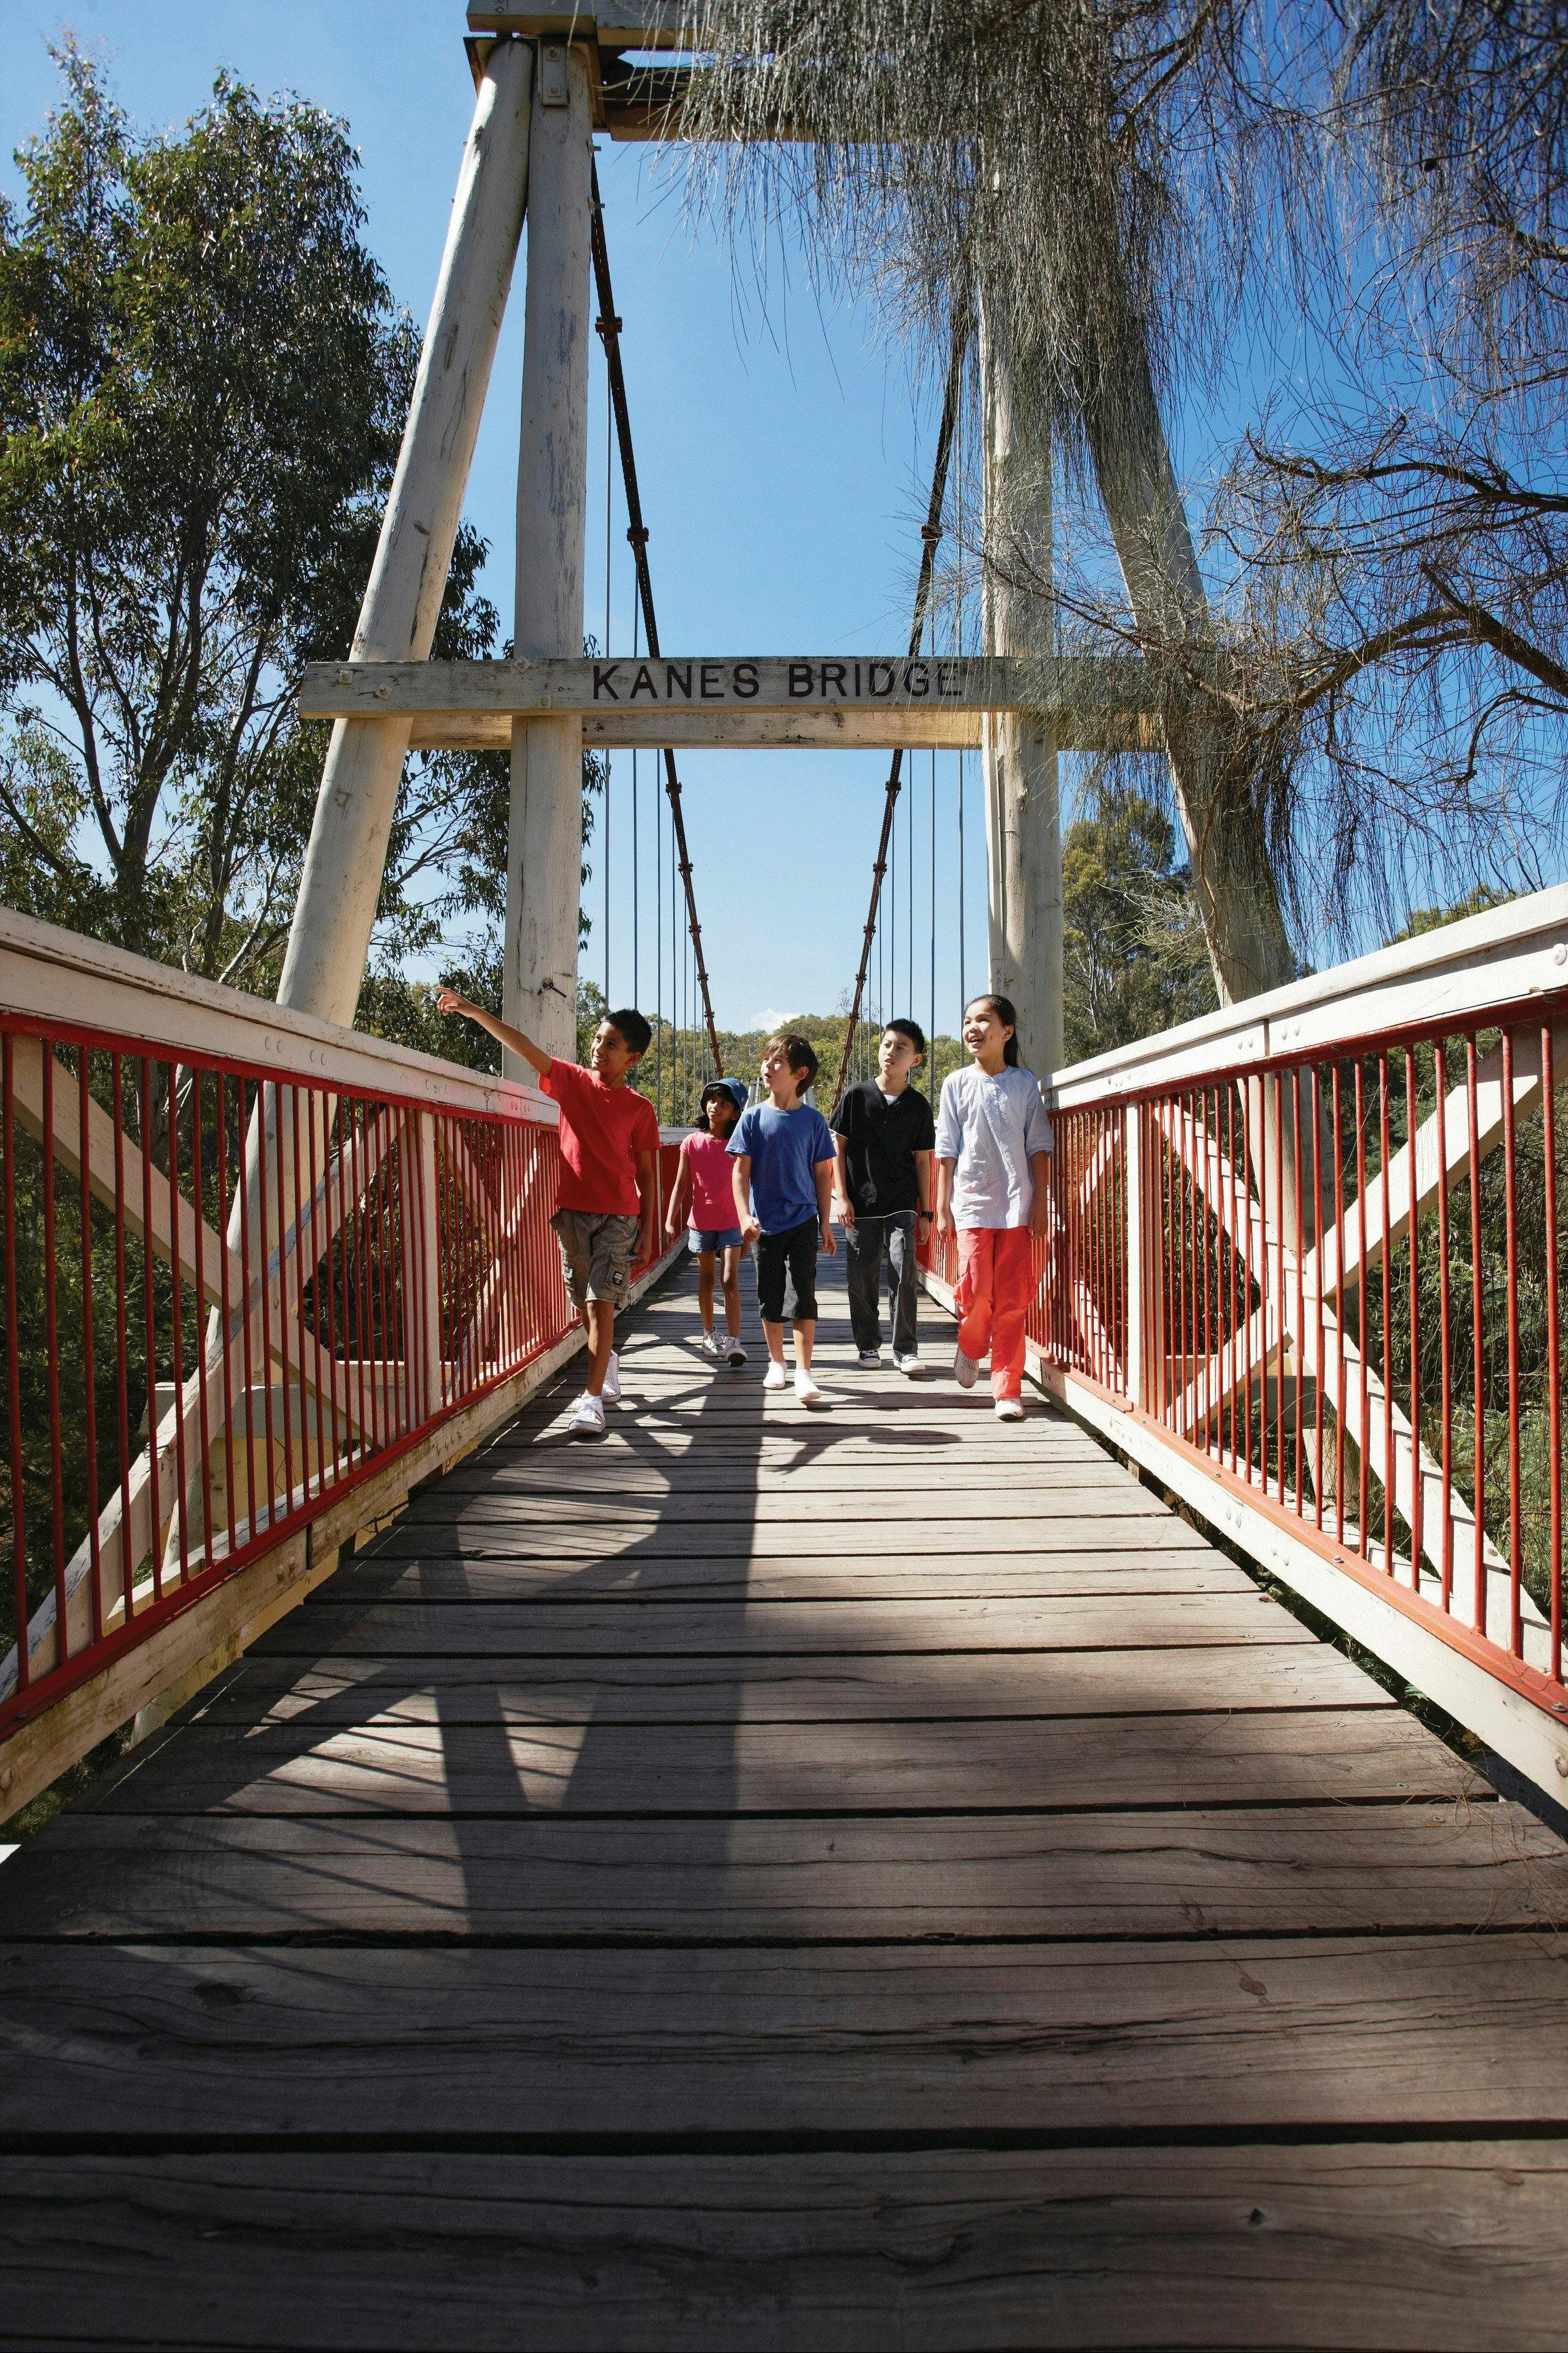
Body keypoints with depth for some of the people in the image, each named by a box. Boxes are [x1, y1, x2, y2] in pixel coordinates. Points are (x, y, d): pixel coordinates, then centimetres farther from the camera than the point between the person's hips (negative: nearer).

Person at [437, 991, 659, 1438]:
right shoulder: (572, 1081, 5)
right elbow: (527, 1049, -6)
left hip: (618, 1216, -3)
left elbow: (647, 1173, 2)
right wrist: (476, 1012, -16)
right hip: (572, 1211, 3)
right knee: (584, 1304, 13)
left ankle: (592, 1401, -12)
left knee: (600, 1303, -11)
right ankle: (607, 1363, 39)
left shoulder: (640, 1108, 0)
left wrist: (649, 1229, -1)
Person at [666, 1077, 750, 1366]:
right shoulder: (692, 1143, -1)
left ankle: (733, 1342, -15)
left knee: (730, 1279, -11)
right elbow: (681, 1185, 1)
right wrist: (670, 1219, -7)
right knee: (706, 1279, 13)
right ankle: (708, 1335, 26)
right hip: (701, 1221, 2)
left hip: (731, 1222, -2)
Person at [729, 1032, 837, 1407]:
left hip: (803, 1221, -1)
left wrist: (825, 1223, 3)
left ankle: (803, 1372, -2)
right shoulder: (752, 1118, -1)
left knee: (803, 1295, -5)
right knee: (770, 1296, 11)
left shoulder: (813, 1120, -1)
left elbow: (822, 1174, 4)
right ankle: (776, 1362, 27)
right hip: (765, 1223, 1)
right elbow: (741, 1171, -1)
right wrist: (745, 1216, -13)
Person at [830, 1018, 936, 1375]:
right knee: (862, 1278, 5)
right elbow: (838, 1148, 3)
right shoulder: (855, 1096, 0)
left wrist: (926, 1210, 6)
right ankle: (868, 1346, 20)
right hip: (860, 1204, 0)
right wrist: (841, 1197, -4)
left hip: (902, 1205, 0)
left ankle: (906, 1349, 2)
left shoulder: (918, 1106, 4)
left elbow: (922, 1160, 8)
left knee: (904, 1275, -8)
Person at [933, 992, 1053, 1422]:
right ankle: (969, 1348, 26)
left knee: (1012, 1299, -1)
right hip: (972, 1204, 0)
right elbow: (946, 1152, 6)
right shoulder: (957, 1084, 6)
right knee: (977, 1293, -6)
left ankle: (1007, 1389, 7)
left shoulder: (1025, 1083, 6)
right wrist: (942, 1207, 3)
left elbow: (1038, 1147, 7)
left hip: (1017, 1205, 0)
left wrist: (1041, 1201, 1)